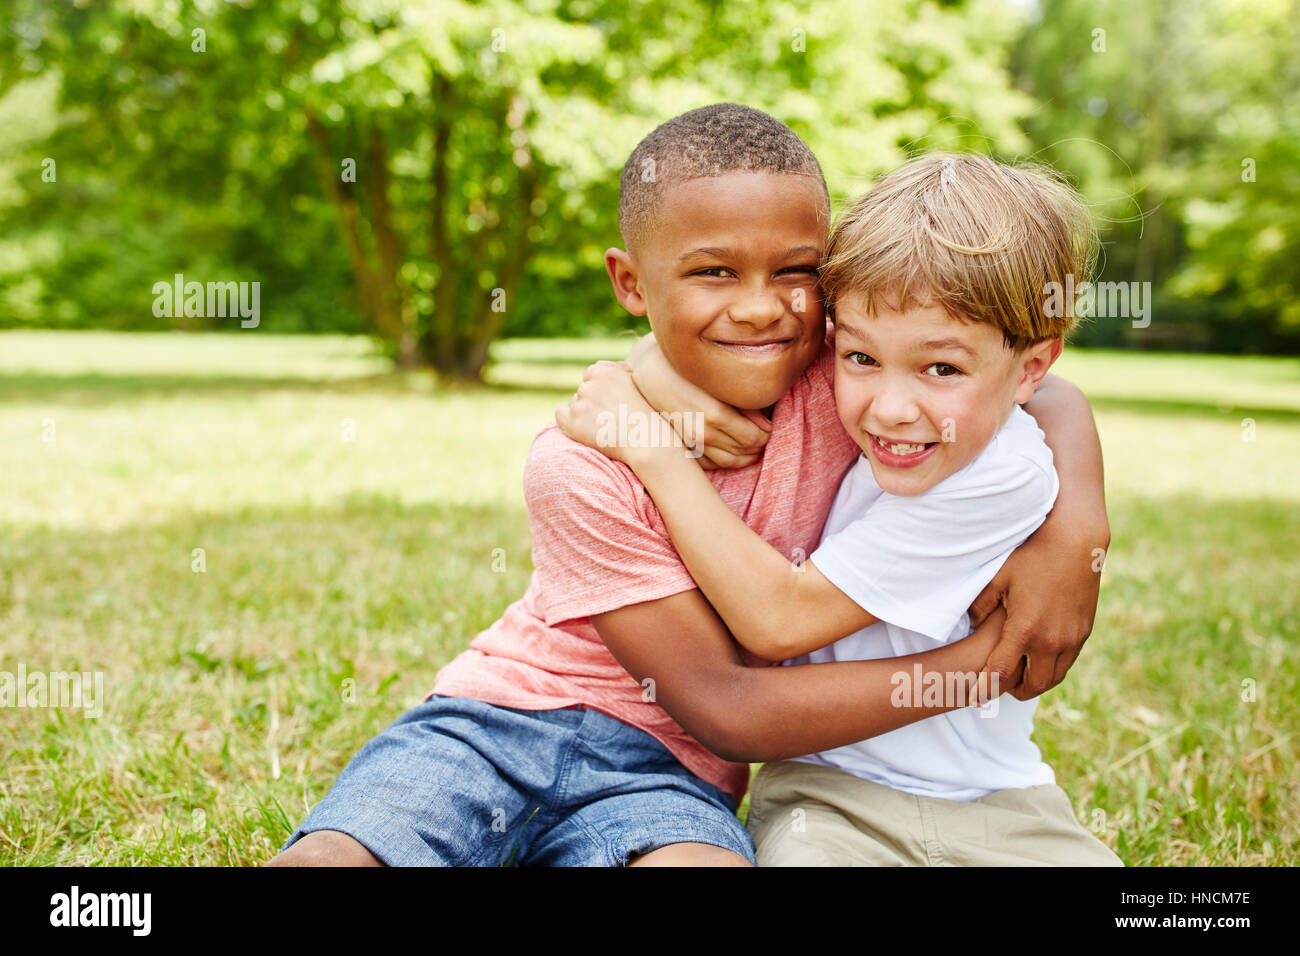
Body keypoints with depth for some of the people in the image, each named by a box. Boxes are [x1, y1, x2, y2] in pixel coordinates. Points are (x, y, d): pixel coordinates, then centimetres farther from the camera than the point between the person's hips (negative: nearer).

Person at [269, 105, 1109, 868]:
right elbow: (722, 706, -18)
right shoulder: (583, 465, -19)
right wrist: (976, 664, -21)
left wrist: (1075, 528, -22)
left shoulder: (842, 376, -10)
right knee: (323, 857, -27)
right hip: (513, 710, -2)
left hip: (663, 769, 2)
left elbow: (1047, 397, 1)